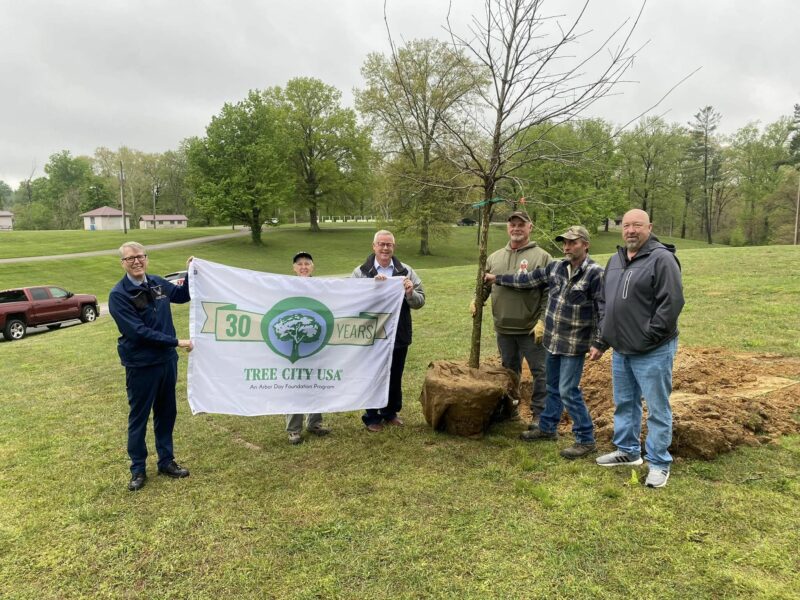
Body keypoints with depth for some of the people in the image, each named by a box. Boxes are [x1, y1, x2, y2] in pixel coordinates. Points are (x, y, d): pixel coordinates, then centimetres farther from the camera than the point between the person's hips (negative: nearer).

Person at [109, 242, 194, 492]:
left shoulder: (157, 283, 1)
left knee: (166, 413, 16)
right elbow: (138, 331, -22)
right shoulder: (118, 295, -15)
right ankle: (138, 469, 25)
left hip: (167, 361, 5)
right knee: (138, 418, 9)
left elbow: (182, 295, 20)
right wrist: (176, 342, -22)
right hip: (140, 366, -5)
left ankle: (166, 461, 31)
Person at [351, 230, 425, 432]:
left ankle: (391, 412, 36)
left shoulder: (405, 271, 2)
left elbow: (420, 301, 1)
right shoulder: (361, 272, -5)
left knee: (395, 377, 17)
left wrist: (410, 293, -21)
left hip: (399, 335, 3)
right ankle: (372, 417, 26)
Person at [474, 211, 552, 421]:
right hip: (503, 328, 5)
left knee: (540, 372, 1)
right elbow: (484, 285, 17)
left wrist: (542, 321, -16)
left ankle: (539, 414, 13)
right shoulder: (494, 257, 9)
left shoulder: (542, 257, -5)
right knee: (509, 370, 18)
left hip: (531, 329, -4)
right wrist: (476, 300, -2)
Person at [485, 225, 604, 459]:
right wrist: (497, 279, 15)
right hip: (553, 340, 7)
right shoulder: (556, 267, 5)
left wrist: (599, 343, -16)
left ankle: (586, 439, 10)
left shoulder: (596, 273, -15)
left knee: (568, 391, -4)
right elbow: (528, 279, 13)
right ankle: (547, 427, 35)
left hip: (574, 343, -7)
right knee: (552, 386, 19)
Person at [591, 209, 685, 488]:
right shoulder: (615, 260, 11)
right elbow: (604, 302, 17)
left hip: (652, 352, -7)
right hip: (621, 350, 8)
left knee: (657, 409, 4)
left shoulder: (662, 259, -13)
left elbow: (671, 303, -19)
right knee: (624, 403, 18)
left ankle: (659, 463, 17)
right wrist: (602, 340, 11)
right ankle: (628, 450, 34)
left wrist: (647, 338, -17)